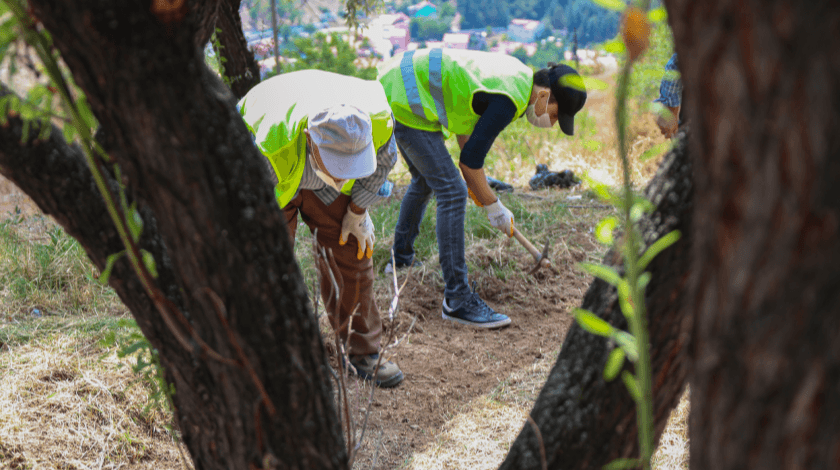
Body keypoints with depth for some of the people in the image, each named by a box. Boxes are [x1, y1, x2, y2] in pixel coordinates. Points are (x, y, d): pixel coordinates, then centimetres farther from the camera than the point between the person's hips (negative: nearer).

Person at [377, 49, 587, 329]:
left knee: (425, 180, 27)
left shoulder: (517, 72, 10)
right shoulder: (510, 99, -21)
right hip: (405, 101, -11)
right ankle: (457, 300, -11)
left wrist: (473, 180, 20)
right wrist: (494, 207, -6)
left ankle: (401, 260, 44)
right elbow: (470, 159, -18)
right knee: (452, 192, -13)